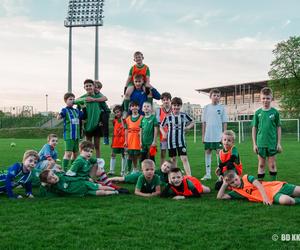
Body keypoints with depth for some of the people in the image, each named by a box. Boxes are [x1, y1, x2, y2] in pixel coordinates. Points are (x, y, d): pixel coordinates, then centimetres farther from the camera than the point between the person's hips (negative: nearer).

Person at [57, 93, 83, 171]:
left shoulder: (77, 111, 13)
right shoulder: (65, 110, -5)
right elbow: (58, 118, -21)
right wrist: (60, 115, -42)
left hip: (77, 136, 6)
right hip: (68, 136, -6)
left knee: (75, 153, 12)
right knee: (68, 153, -12)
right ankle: (64, 170, -9)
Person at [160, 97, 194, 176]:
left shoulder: (184, 115, -1)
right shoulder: (168, 117, -1)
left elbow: (192, 122, 14)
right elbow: (161, 126, 10)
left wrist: (187, 127, -2)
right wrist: (164, 133, -6)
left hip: (181, 140, -1)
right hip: (171, 140, 1)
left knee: (184, 158, -9)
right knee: (173, 159, 12)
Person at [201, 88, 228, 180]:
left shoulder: (222, 107, 0)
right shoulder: (206, 107, 6)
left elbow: (224, 122, 0)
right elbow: (204, 122, 8)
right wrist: (203, 135, 5)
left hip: (218, 135, -3)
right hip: (208, 135, 3)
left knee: (219, 152, -2)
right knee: (207, 152, 6)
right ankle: (208, 174, 14)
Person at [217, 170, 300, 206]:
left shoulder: (246, 178, 2)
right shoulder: (236, 192, 8)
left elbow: (259, 185, -10)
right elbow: (220, 197, 5)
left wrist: (265, 197, -22)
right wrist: (224, 184, 2)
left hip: (277, 186, 0)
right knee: (284, 200, -33)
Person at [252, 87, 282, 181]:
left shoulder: (275, 112, -1)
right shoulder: (258, 112, 2)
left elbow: (278, 128, 3)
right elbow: (254, 128, 5)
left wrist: (279, 143, 0)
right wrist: (254, 144, 2)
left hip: (272, 143, -1)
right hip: (261, 143, 1)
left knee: (272, 164, 6)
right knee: (261, 164, 9)